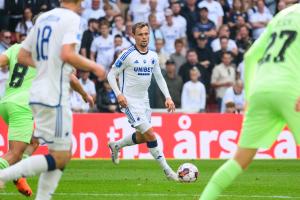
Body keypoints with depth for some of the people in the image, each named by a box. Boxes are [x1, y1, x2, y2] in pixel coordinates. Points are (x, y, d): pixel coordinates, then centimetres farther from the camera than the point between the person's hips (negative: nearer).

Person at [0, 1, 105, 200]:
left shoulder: (43, 18, 14)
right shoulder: (72, 19, -9)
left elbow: (22, 56, 18)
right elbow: (67, 54, -24)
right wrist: (94, 67, -9)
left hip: (38, 94, 9)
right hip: (55, 96, -9)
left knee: (65, 153, 16)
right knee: (59, 158, -2)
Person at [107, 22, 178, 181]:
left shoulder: (153, 56, 6)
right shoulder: (128, 55, -13)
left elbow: (159, 78, 15)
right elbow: (111, 75, -8)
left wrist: (168, 97, 4)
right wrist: (119, 94, -21)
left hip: (144, 101, 7)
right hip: (130, 102, -7)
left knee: (143, 137, 16)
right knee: (150, 135, -14)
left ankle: (115, 146, 41)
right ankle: (167, 170, -9)